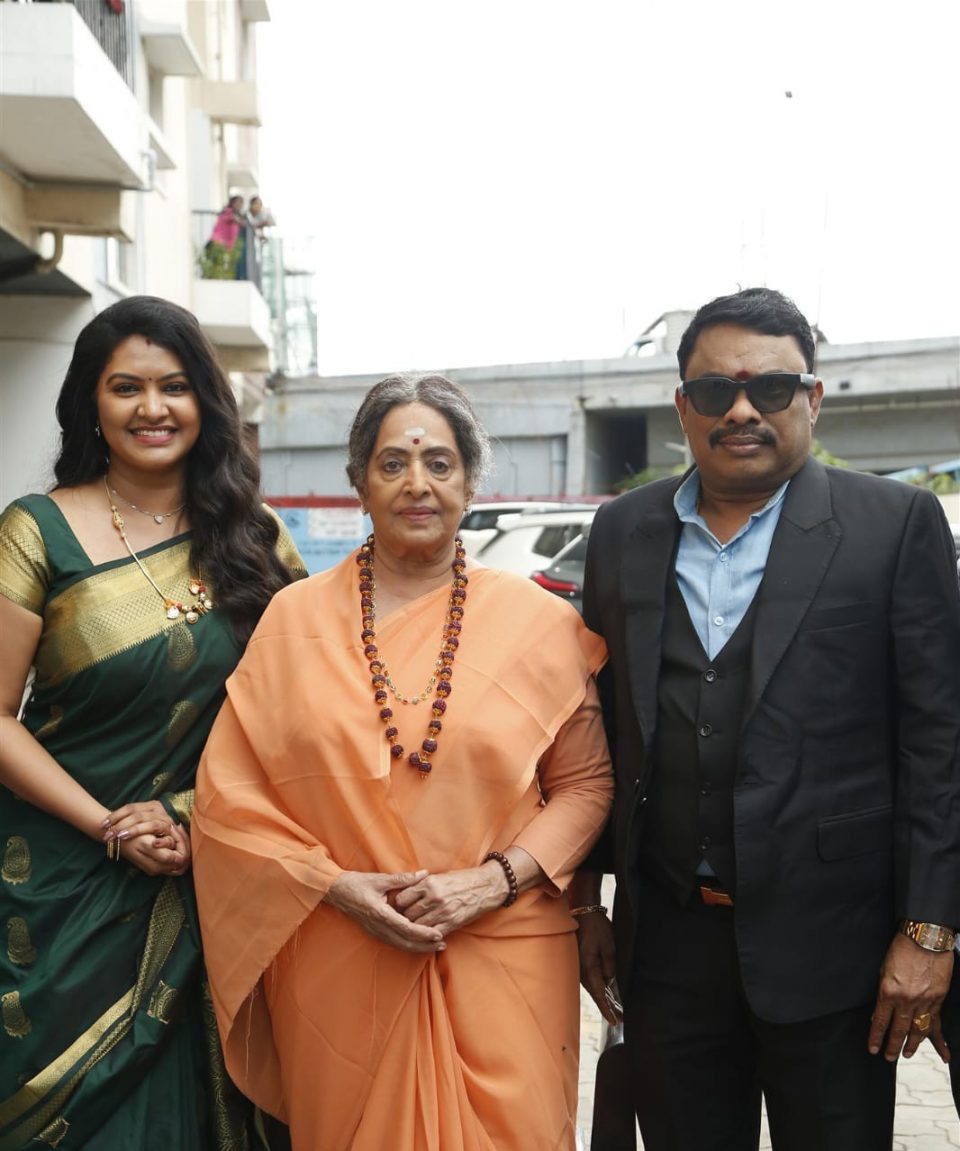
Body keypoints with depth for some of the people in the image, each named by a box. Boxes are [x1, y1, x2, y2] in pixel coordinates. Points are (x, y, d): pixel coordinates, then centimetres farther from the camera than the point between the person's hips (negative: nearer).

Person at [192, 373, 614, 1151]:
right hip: (341, 963, 1)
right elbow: (229, 789, 2)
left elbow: (586, 782, 3)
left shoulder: (538, 620, 0)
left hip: (505, 959, 0)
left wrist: (493, 881, -11)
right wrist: (335, 884, -9)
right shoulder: (297, 618, 1)